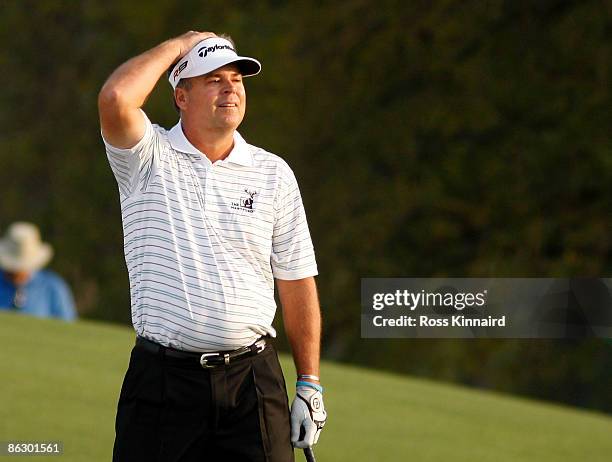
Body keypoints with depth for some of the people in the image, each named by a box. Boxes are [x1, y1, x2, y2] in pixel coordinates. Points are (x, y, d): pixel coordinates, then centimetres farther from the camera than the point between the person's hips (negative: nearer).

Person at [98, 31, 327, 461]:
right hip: (164, 375, -2)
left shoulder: (273, 172, 9)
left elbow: (297, 284, 9)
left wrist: (309, 384, 4)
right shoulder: (149, 157, 1)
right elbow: (115, 98, -21)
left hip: (252, 379, 2)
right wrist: (178, 46, -5)